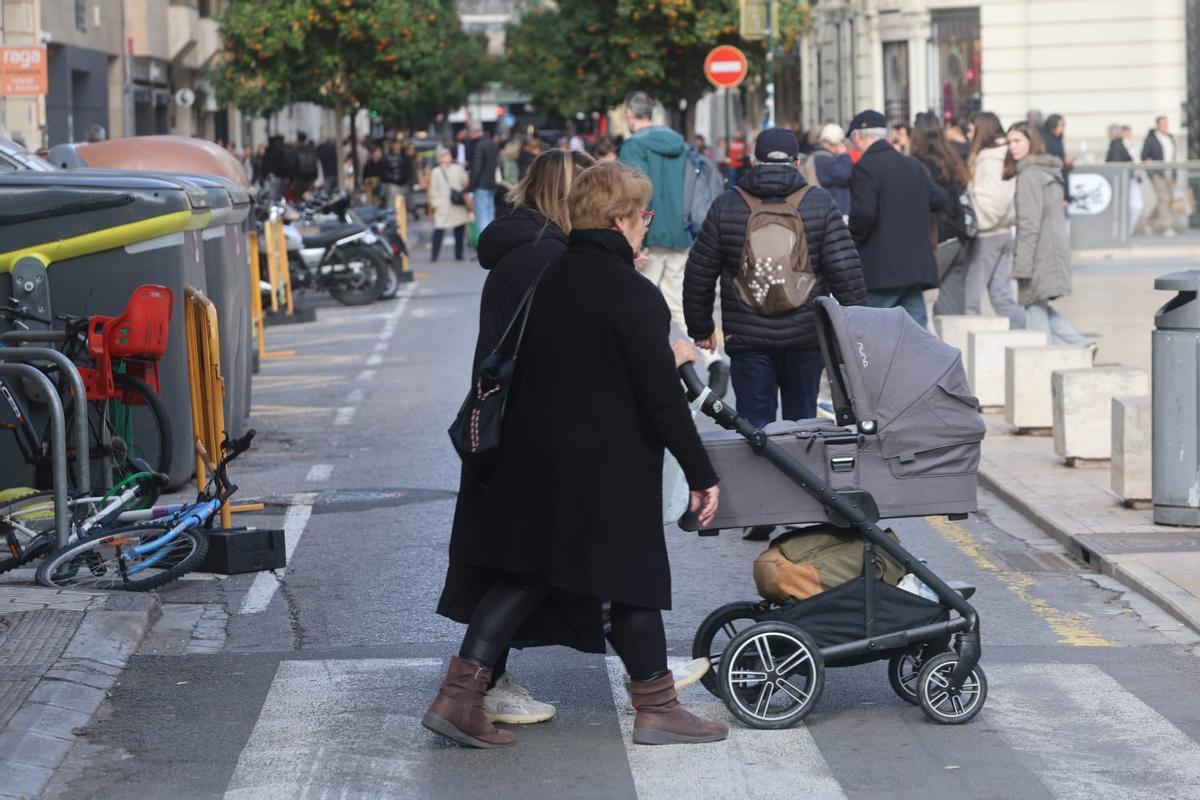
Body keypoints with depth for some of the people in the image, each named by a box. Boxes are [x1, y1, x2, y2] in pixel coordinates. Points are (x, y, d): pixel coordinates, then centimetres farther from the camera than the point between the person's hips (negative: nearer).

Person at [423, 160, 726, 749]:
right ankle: (656, 707, 18)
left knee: (527, 573, 11)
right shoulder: (636, 297, -17)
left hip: (536, 453, 7)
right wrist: (701, 474, -11)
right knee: (629, 575, 7)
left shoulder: (553, 277, 6)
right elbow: (662, 398, -18)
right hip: (606, 468, -7)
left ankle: (459, 695, 5)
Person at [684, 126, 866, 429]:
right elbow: (847, 271, -5)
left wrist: (700, 328, 17)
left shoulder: (725, 206, 2)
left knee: (754, 426, 4)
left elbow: (698, 276, 6)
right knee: (803, 424, 11)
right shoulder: (821, 203, 0)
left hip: (748, 340, 0)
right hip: (806, 338, 0)